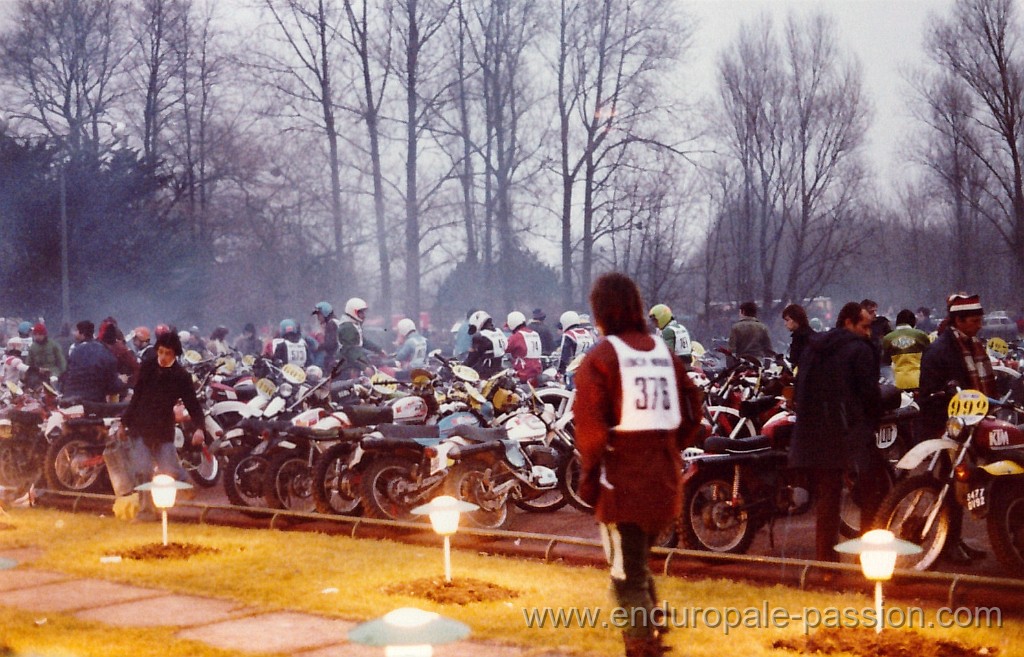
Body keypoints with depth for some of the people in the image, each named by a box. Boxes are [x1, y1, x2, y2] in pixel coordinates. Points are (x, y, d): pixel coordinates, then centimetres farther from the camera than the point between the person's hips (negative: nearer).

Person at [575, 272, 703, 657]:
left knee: (628, 577, 1)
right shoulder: (664, 353, 9)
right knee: (638, 567, 23)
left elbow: (590, 424, -17)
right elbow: (691, 412, 9)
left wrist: (589, 474, -7)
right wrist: (669, 452, 15)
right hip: (665, 481, 6)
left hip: (622, 481, -6)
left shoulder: (600, 357, -9)